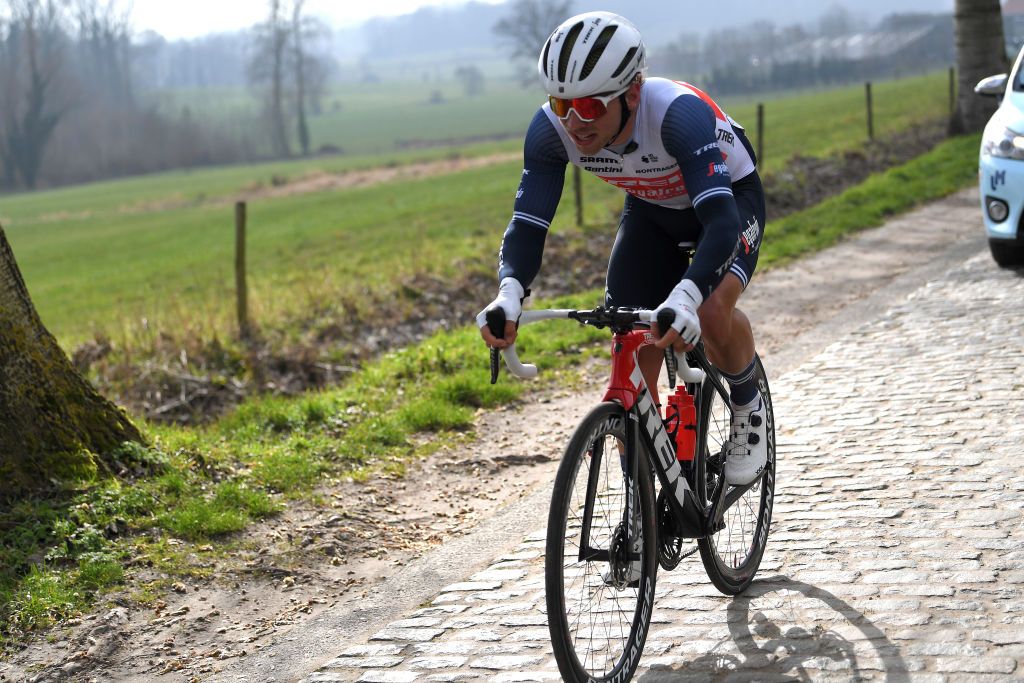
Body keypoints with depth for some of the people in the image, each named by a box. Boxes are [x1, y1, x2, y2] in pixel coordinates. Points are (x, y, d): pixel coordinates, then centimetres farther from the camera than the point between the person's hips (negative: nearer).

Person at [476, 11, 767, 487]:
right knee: (633, 368, -5)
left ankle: (748, 407, 0)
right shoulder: (551, 129, -28)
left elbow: (722, 221, -49)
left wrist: (684, 298, -66)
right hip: (651, 210, 4)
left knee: (712, 311, -32)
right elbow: (526, 226, -27)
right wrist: (509, 293, -49)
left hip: (728, 196, -4)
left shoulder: (678, 113, -41)